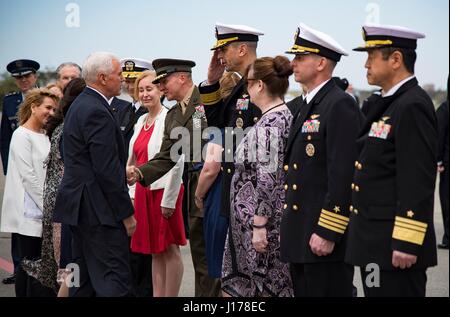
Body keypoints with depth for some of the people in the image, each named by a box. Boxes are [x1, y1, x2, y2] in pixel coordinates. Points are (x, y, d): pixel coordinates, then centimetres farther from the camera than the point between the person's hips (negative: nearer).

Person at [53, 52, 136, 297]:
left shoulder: (80, 105, 16)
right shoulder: (97, 112, -17)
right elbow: (107, 170, -19)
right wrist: (126, 213, -15)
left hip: (80, 206, 10)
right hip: (98, 208, -10)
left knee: (84, 280, 14)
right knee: (115, 279, -10)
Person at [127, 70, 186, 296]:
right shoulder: (141, 121, 13)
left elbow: (177, 163, -15)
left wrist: (168, 200, -17)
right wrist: (133, 193, 11)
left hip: (164, 191, -8)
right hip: (143, 191, 8)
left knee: (170, 250, -1)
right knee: (155, 251, 11)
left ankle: (171, 295, 4)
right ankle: (157, 295, 16)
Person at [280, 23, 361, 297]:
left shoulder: (340, 105, -12)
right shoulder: (306, 107, 17)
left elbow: (343, 175, -19)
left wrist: (328, 233, -21)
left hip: (325, 236, -9)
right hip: (300, 235, 9)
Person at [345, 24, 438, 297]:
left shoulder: (413, 106, -15)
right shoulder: (386, 104, 15)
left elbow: (418, 181, -21)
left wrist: (407, 243, -22)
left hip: (395, 245, -10)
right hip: (375, 243, 10)